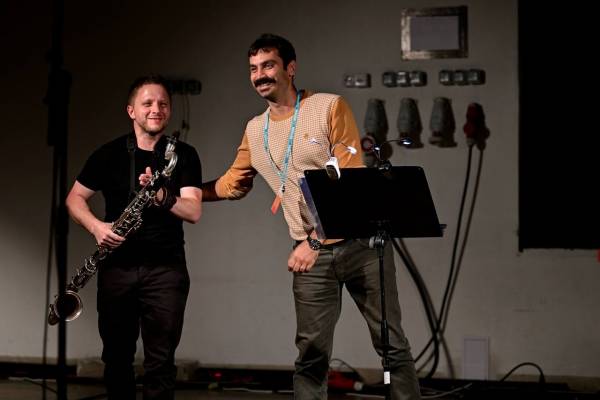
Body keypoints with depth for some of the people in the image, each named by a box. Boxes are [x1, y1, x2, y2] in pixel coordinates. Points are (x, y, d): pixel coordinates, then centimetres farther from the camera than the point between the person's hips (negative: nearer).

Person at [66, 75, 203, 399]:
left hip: (166, 267, -1)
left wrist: (163, 198, -29)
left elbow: (194, 212, -8)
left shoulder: (184, 155, 2)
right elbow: (75, 197, 9)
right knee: (117, 357, 8)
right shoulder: (109, 154, 5)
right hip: (117, 265, 1)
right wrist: (96, 227, -11)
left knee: (161, 361, -4)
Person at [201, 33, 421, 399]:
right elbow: (232, 185, 23)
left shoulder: (330, 108, -7)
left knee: (392, 344, 3)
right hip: (311, 253, 4)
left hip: (361, 242, -4)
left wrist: (314, 241, -19)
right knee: (311, 355, 3)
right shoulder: (255, 130, 9)